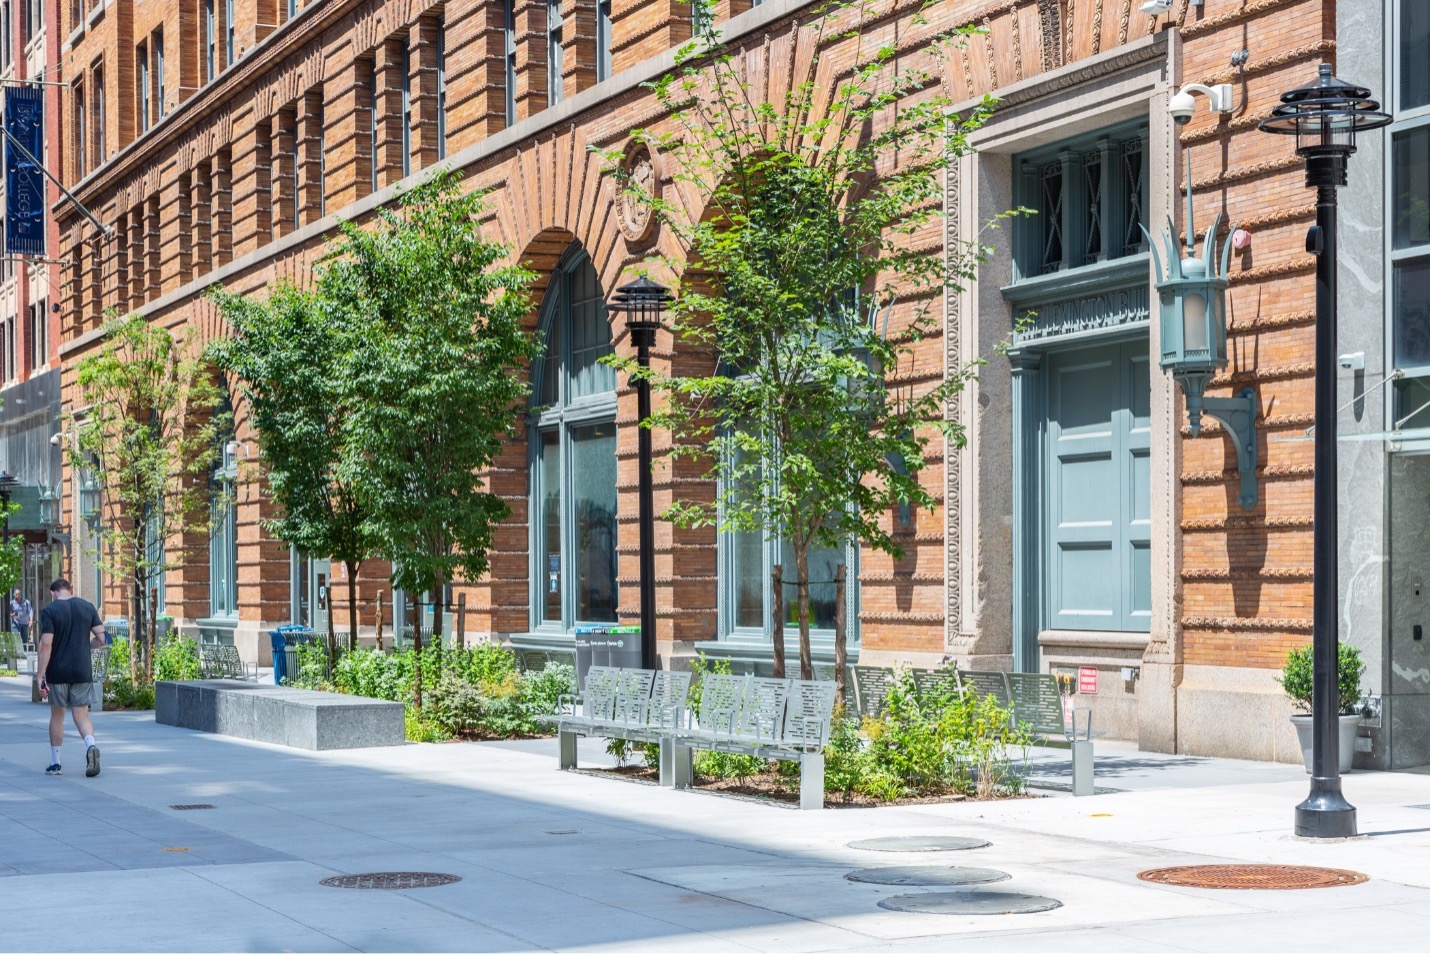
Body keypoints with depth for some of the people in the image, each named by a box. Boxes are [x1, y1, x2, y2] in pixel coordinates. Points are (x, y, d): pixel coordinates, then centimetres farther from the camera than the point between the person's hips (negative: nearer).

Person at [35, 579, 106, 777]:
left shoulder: (49, 610, -7)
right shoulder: (88, 607, 3)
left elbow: (46, 644, -13)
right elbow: (102, 638, 2)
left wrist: (41, 675, -11)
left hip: (57, 672, -2)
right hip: (83, 671, 2)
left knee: (57, 715, 12)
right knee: (81, 715, 6)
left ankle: (55, 763, 18)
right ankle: (91, 745, -23)